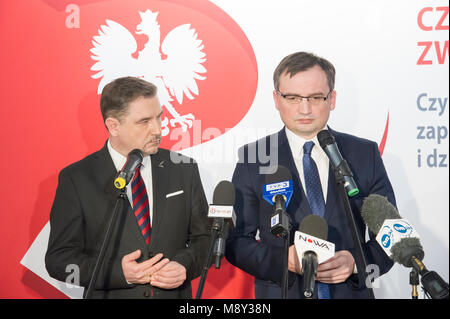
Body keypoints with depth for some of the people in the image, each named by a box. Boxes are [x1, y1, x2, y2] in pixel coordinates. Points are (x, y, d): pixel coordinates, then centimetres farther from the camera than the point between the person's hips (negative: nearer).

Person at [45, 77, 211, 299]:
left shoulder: (183, 169, -1)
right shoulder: (77, 179, -8)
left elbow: (202, 237, 6)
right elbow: (59, 258, -7)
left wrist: (185, 265, -13)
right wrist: (119, 272, -20)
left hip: (175, 293, 2)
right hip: (111, 295, -2)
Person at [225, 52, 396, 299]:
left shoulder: (365, 154, -2)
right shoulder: (253, 159, -5)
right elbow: (236, 241, -5)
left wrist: (356, 262, -18)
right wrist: (284, 259, -22)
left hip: (351, 292, 1)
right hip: (280, 292, -1)